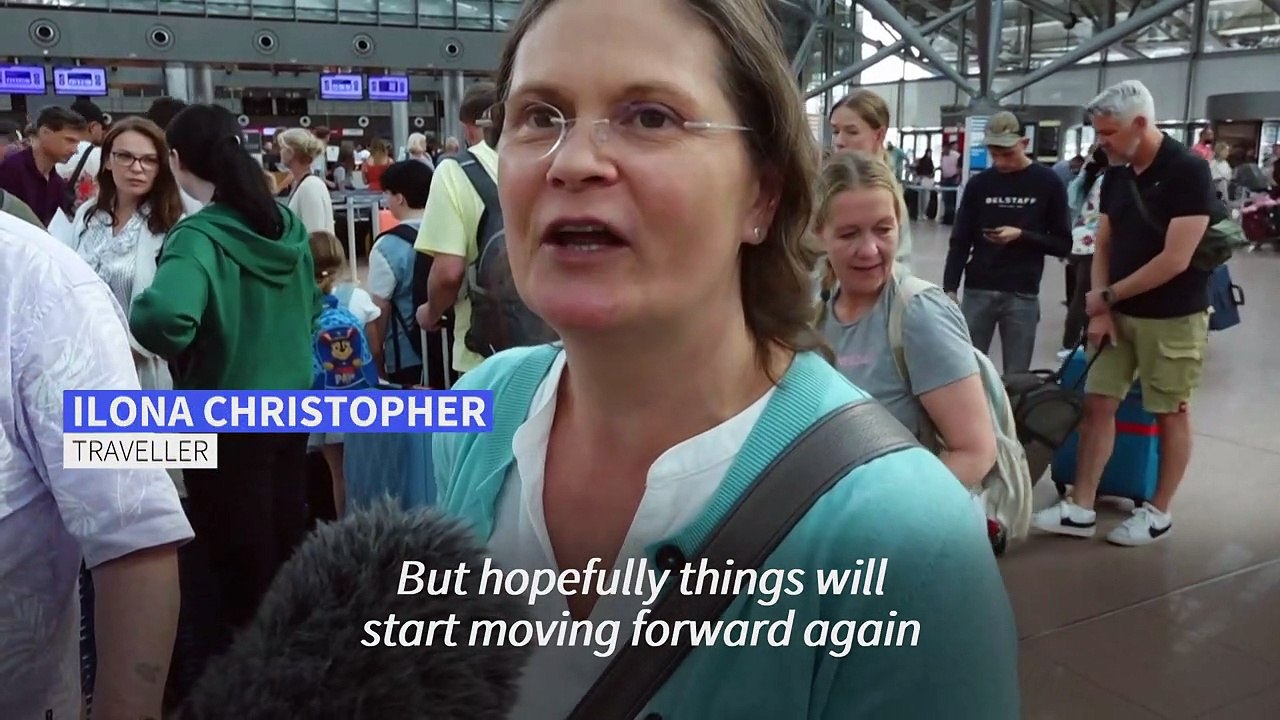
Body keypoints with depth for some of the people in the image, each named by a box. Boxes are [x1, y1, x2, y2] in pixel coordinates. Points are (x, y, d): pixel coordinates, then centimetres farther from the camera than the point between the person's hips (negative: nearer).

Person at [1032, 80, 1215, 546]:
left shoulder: (1188, 171, -16)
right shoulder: (1116, 175, 6)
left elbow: (1175, 260, -21)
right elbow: (1103, 247, 8)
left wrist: (1108, 295, -12)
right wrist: (1099, 311, -4)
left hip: (1172, 318, -6)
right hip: (1119, 313, 7)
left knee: (1171, 414, 6)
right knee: (1097, 403, 4)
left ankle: (1159, 513, 19)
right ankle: (1081, 509, 10)